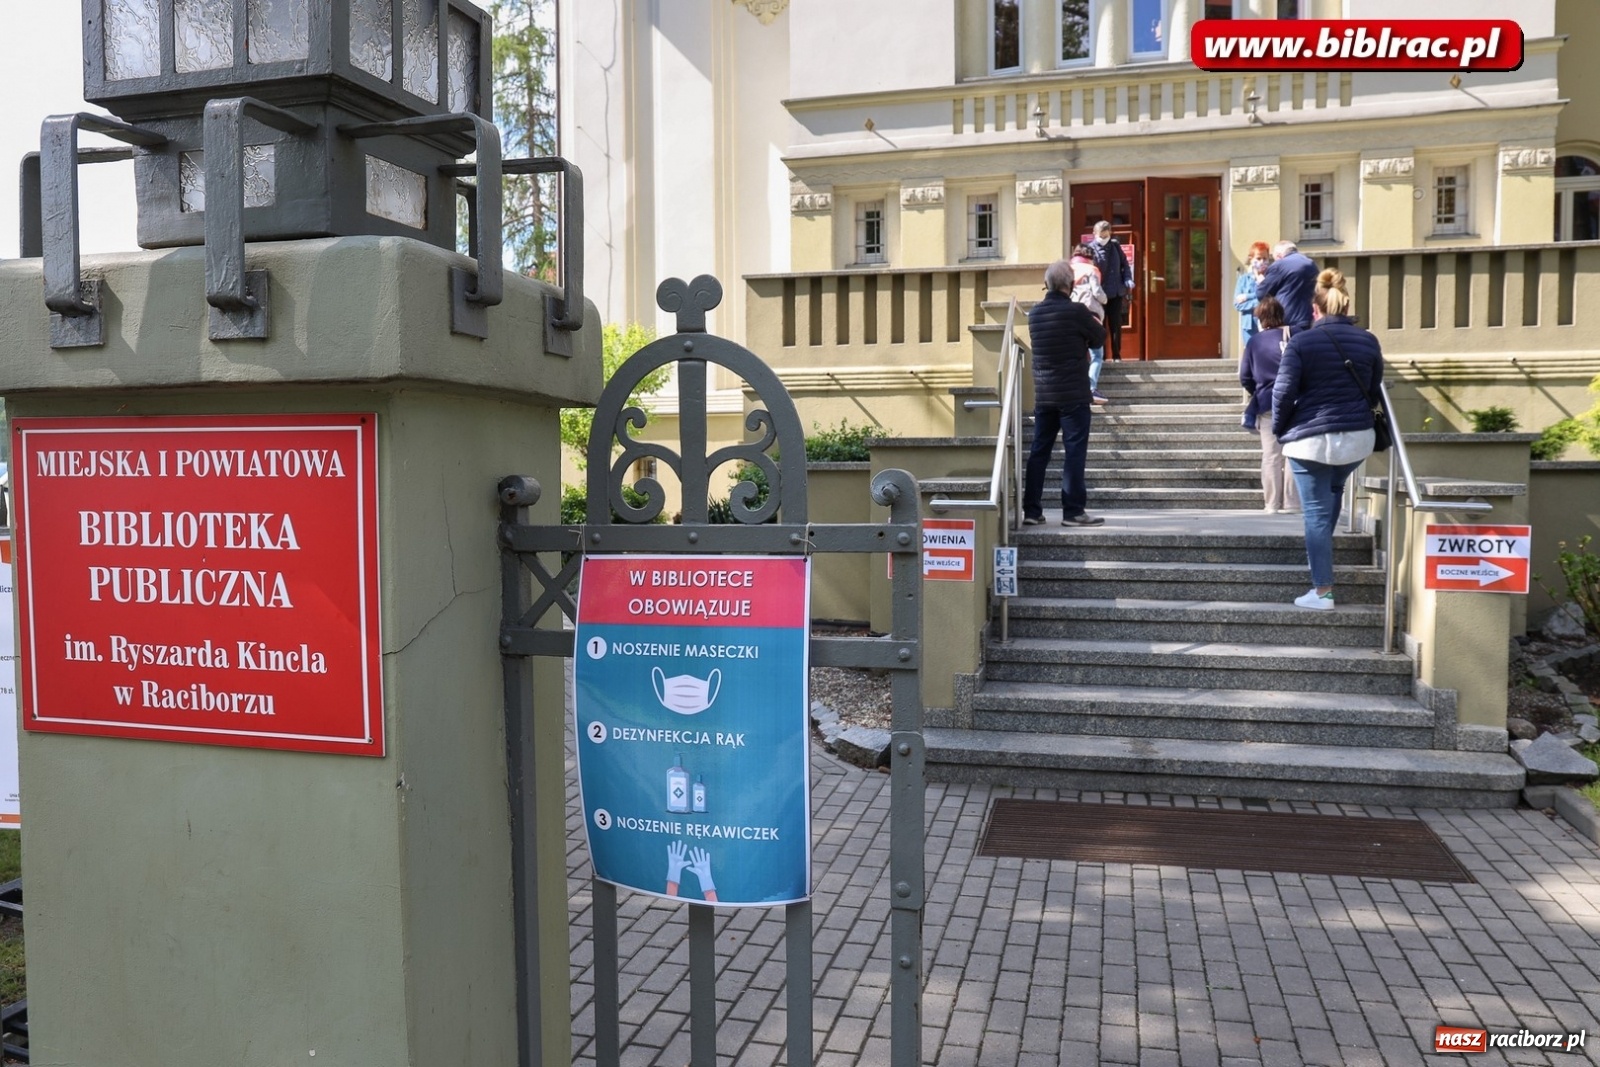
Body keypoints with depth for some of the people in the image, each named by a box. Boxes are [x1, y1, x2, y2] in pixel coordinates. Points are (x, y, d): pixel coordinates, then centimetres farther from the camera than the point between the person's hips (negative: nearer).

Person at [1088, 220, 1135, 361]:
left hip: (1116, 292, 4)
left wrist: (1128, 280, -1)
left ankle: (1116, 355, 15)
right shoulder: (1091, 249, -8)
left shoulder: (1115, 246, 7)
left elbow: (1125, 264, 14)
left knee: (1116, 325, 7)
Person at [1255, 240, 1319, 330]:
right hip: (1306, 322, 7)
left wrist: (1259, 282, 21)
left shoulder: (1279, 265, -7)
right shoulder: (1312, 265, 16)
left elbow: (1261, 292, -2)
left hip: (1284, 322, -6)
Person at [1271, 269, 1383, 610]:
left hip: (1310, 438, -5)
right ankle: (1321, 553, 44)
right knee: (1334, 489, 32)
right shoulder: (1368, 341, 4)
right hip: (1357, 437, 5)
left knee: (1316, 511, 0)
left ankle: (1322, 590, 0)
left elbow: (1284, 392, -10)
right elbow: (1374, 389, 11)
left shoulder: (1302, 341, -9)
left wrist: (1279, 429, 5)